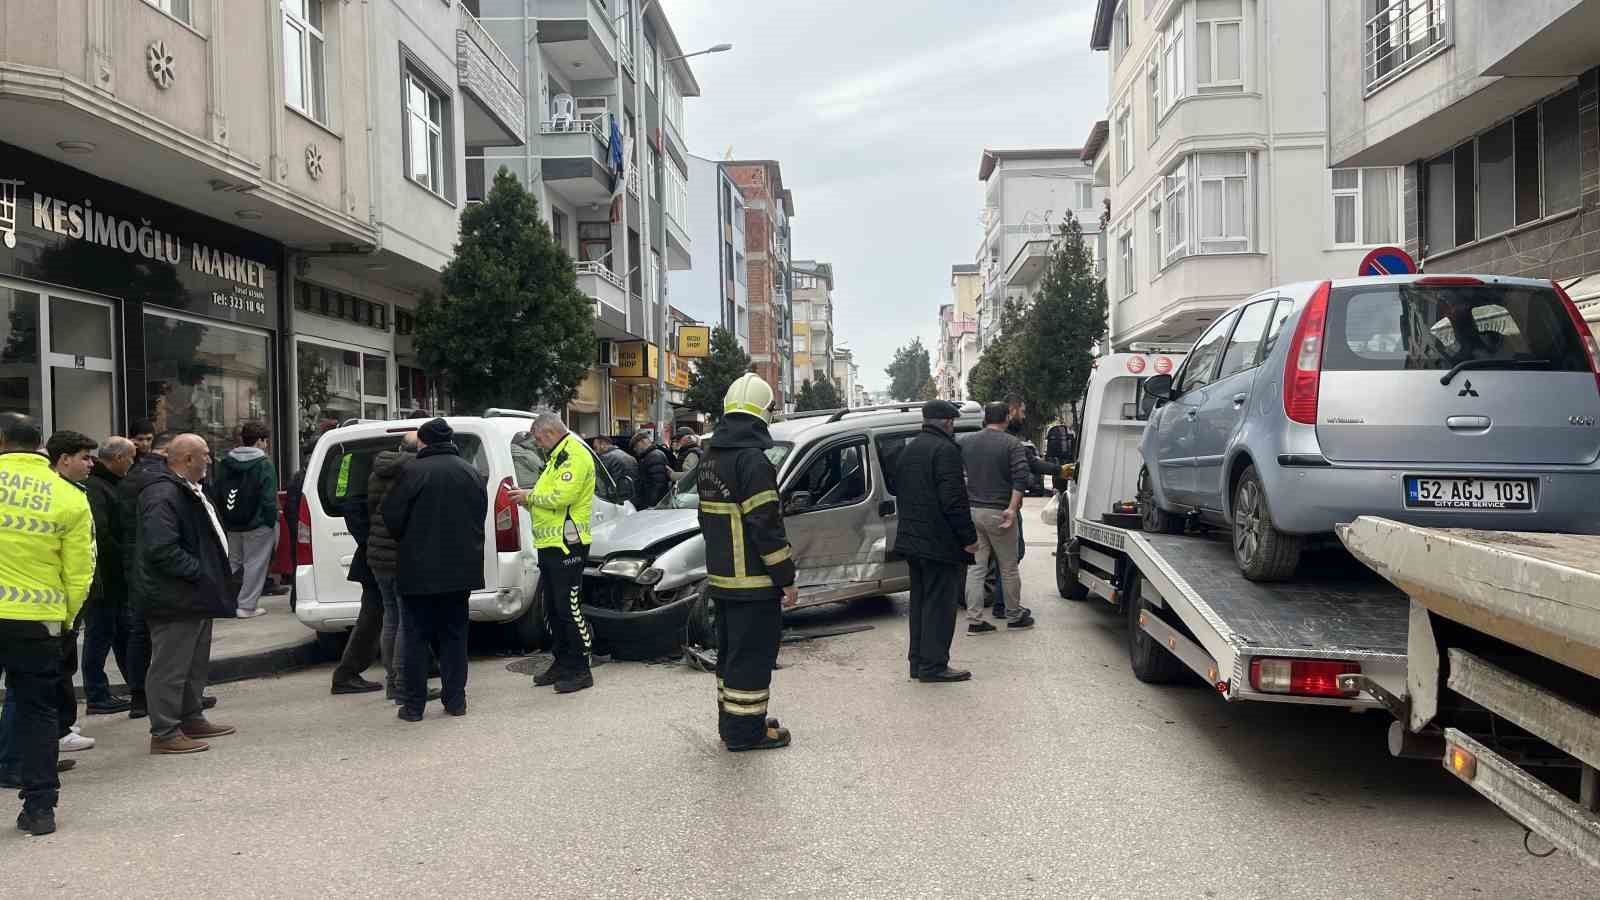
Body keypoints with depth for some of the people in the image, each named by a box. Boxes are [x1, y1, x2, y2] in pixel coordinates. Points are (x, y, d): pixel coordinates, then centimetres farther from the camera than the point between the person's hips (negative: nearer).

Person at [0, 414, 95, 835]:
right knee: (35, 712, 11)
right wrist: (65, 617, 12)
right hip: (38, 620, 1)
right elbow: (80, 572, -1)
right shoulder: (70, 498, -3)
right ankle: (38, 808, 13)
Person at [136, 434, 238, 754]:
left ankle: (191, 718, 31)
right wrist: (199, 572, -21)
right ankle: (165, 733, 3)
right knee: (170, 666, -4)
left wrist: (214, 576, 16)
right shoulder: (163, 496, -20)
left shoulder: (189, 492, 16)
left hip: (195, 596, 11)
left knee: (196, 663, 19)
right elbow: (162, 550, -27)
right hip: (174, 599, -11)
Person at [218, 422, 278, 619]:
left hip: (233, 525, 6)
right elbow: (268, 498, -17)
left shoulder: (227, 463, 9)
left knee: (234, 562, 19)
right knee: (255, 563, 1)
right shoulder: (264, 464, -12)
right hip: (258, 523, -6)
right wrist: (272, 520, -11)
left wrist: (226, 519, 15)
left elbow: (218, 494, 12)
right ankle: (247, 605, 2)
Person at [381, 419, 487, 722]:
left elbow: (392, 515, -9)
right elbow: (480, 517, 11)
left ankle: (413, 704, 8)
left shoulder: (413, 471, -11)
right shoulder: (472, 474, 5)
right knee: (454, 634, 13)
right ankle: (455, 699, 14)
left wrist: (408, 542, 10)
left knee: (416, 637, 5)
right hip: (460, 569, 4)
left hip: (419, 569, -4)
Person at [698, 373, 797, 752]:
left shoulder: (712, 457, 12)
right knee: (752, 654, -1)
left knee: (731, 650, 18)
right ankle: (745, 730, 4)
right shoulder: (752, 459, -18)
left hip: (721, 578, 9)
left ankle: (730, 720, 27)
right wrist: (787, 578, -15)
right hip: (753, 581, -9)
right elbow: (766, 526, -21)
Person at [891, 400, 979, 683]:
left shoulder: (908, 450, 15)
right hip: (941, 543, -9)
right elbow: (953, 500, -21)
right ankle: (934, 665, -1)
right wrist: (968, 537, -16)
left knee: (920, 601, 15)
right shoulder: (945, 450, -15)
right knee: (940, 604, -3)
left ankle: (918, 661, 20)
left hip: (911, 540, 9)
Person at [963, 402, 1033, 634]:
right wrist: (1012, 508, -18)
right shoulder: (1011, 444, -6)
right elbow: (1021, 477, -17)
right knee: (1008, 568, 9)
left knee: (975, 567, 7)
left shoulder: (967, 443, 8)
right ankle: (1014, 617, 21)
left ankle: (974, 620, 5)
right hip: (997, 513, -4)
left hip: (972, 511, 4)